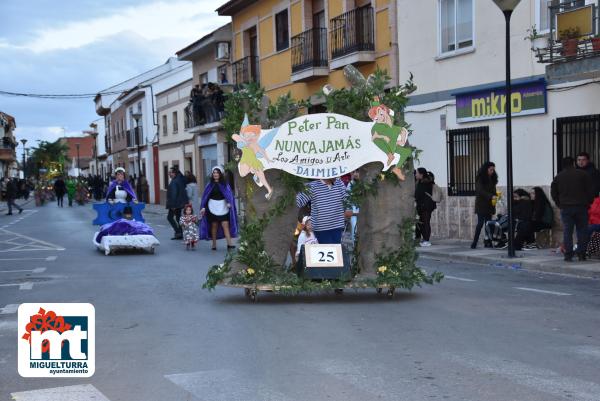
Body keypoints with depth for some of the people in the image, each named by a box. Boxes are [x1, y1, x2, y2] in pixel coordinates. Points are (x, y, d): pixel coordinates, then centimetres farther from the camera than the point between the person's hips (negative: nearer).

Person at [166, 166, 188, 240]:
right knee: (178, 217, 13)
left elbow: (174, 193, -21)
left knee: (170, 217, 1)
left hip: (175, 203, -9)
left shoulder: (174, 182, -17)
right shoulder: (180, 180, 10)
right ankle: (180, 234, 13)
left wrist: (173, 205, -20)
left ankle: (178, 232, -4)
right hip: (180, 203, 9)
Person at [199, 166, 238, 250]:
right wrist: (203, 207, -1)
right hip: (213, 207, 1)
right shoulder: (210, 185, 4)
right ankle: (214, 244, 13)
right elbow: (205, 196, 6)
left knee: (225, 225, -9)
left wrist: (229, 203, -23)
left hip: (223, 207, -1)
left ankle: (229, 243, -14)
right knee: (214, 225, 5)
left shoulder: (225, 184, 2)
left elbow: (229, 194, -5)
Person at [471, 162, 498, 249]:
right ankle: (474, 242, -6)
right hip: (481, 205, -6)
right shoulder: (480, 178, -7)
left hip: (489, 205, 6)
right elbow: (480, 190, -19)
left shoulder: (492, 179, 14)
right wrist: (491, 196, -29)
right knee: (480, 223, -10)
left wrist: (495, 196, -6)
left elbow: (493, 190, 17)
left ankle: (488, 242, 4)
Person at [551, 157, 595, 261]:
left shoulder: (558, 177, 6)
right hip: (581, 207, -1)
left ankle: (568, 255, -2)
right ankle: (581, 254, 2)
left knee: (567, 231, 2)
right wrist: (588, 202, 10)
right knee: (582, 231, 5)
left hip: (565, 208, 1)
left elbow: (553, 193, 8)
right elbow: (591, 190, 0)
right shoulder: (583, 174, 1)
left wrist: (559, 204, 14)